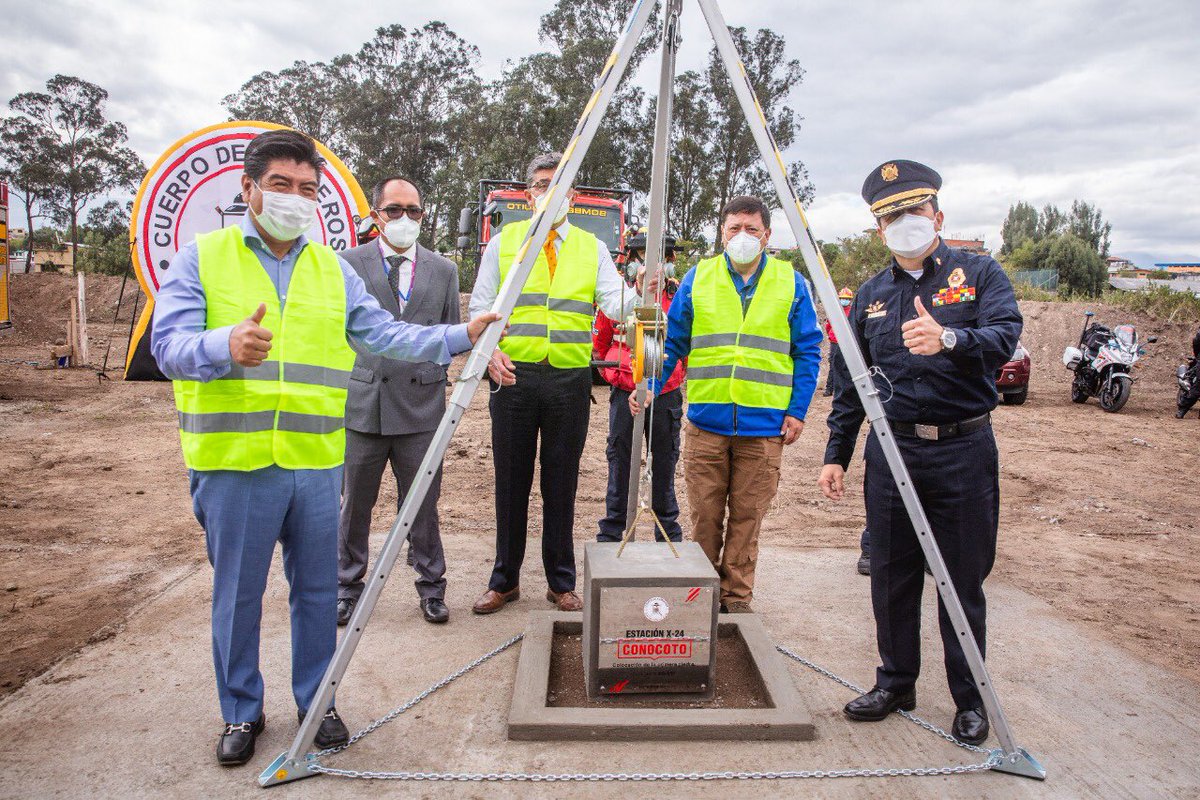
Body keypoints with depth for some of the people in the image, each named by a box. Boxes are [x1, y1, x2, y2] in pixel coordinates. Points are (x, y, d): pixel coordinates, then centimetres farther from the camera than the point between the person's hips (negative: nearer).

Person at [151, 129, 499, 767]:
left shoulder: (332, 268, 12)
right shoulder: (202, 258, 1)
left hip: (316, 462, 3)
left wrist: (461, 336, -2)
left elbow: (387, 335, 8)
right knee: (237, 594, 11)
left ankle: (316, 699, 32)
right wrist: (227, 345, -31)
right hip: (234, 462, -2)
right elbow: (169, 344, -10)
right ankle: (241, 711, 31)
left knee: (317, 589, 13)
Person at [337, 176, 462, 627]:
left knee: (423, 505, 9)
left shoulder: (443, 270, 9)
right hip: (362, 404, 0)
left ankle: (431, 586, 26)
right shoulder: (348, 264, 3)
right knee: (354, 505, 11)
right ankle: (347, 585, 30)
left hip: (421, 406, 1)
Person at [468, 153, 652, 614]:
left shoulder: (592, 248, 11)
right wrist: (490, 352, -11)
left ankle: (562, 582, 20)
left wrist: (639, 294, -24)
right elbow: (480, 308, 8)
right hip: (514, 375, 0)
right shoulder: (503, 242, 10)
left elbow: (615, 307, -1)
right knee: (511, 481, 6)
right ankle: (504, 580, 21)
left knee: (561, 484, 7)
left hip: (570, 379, 1)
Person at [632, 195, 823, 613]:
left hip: (765, 424, 0)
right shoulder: (697, 279, 8)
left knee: (747, 518, 6)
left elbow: (807, 352, 7)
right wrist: (649, 387, -3)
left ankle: (737, 597, 20)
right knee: (704, 516, 7)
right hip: (707, 421, 1)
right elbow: (672, 342, 10)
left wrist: (798, 410, 0)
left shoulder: (791, 284, 6)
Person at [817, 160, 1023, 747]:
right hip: (891, 450, 3)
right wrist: (836, 453, 8)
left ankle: (970, 700, 23)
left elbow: (1004, 337, -16)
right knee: (891, 577, 9)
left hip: (964, 450, -3)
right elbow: (850, 383, 13)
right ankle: (895, 683, 26)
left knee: (963, 582, 6)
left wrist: (950, 338, -36)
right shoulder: (871, 295, 12)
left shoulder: (979, 274, 3)